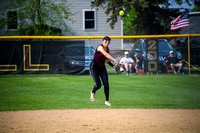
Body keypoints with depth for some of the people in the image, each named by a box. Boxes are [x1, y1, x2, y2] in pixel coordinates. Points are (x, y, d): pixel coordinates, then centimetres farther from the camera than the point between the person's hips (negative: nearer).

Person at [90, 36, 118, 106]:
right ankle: (93, 92, 22)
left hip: (102, 67, 6)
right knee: (98, 85, -13)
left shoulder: (107, 49, 4)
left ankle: (107, 100, 4)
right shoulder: (100, 47, -20)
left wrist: (113, 66, -1)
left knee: (106, 84, -6)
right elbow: (105, 54, -39)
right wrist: (114, 60, -52)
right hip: (94, 67, -6)